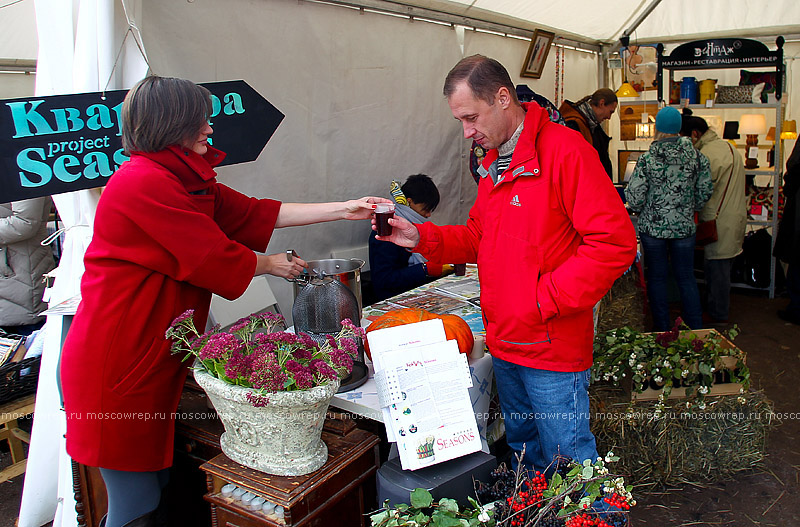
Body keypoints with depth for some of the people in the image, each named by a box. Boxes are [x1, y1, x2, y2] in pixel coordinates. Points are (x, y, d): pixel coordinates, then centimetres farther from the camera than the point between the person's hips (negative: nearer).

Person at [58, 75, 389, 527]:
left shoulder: (186, 180, 12)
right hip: (118, 360, -9)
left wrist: (345, 210, 8)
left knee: (158, 482, 17)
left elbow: (256, 213, 10)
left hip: (154, 353, 10)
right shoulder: (145, 183, -19)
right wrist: (270, 265, 3)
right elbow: (215, 258, -17)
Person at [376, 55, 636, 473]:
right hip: (504, 344, 8)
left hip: (553, 348, -8)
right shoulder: (493, 162, 12)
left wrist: (545, 301, -19)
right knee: (523, 450, 22)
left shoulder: (564, 149, -15)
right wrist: (422, 238, 3)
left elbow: (615, 242, -19)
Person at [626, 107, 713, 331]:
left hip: (653, 228, -3)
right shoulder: (696, 157, -2)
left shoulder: (647, 159, -11)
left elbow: (634, 198, -11)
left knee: (656, 279, 9)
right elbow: (705, 191, 4)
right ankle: (696, 329, 19)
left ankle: (663, 329, 16)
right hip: (685, 227, 3)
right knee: (687, 278, 13)